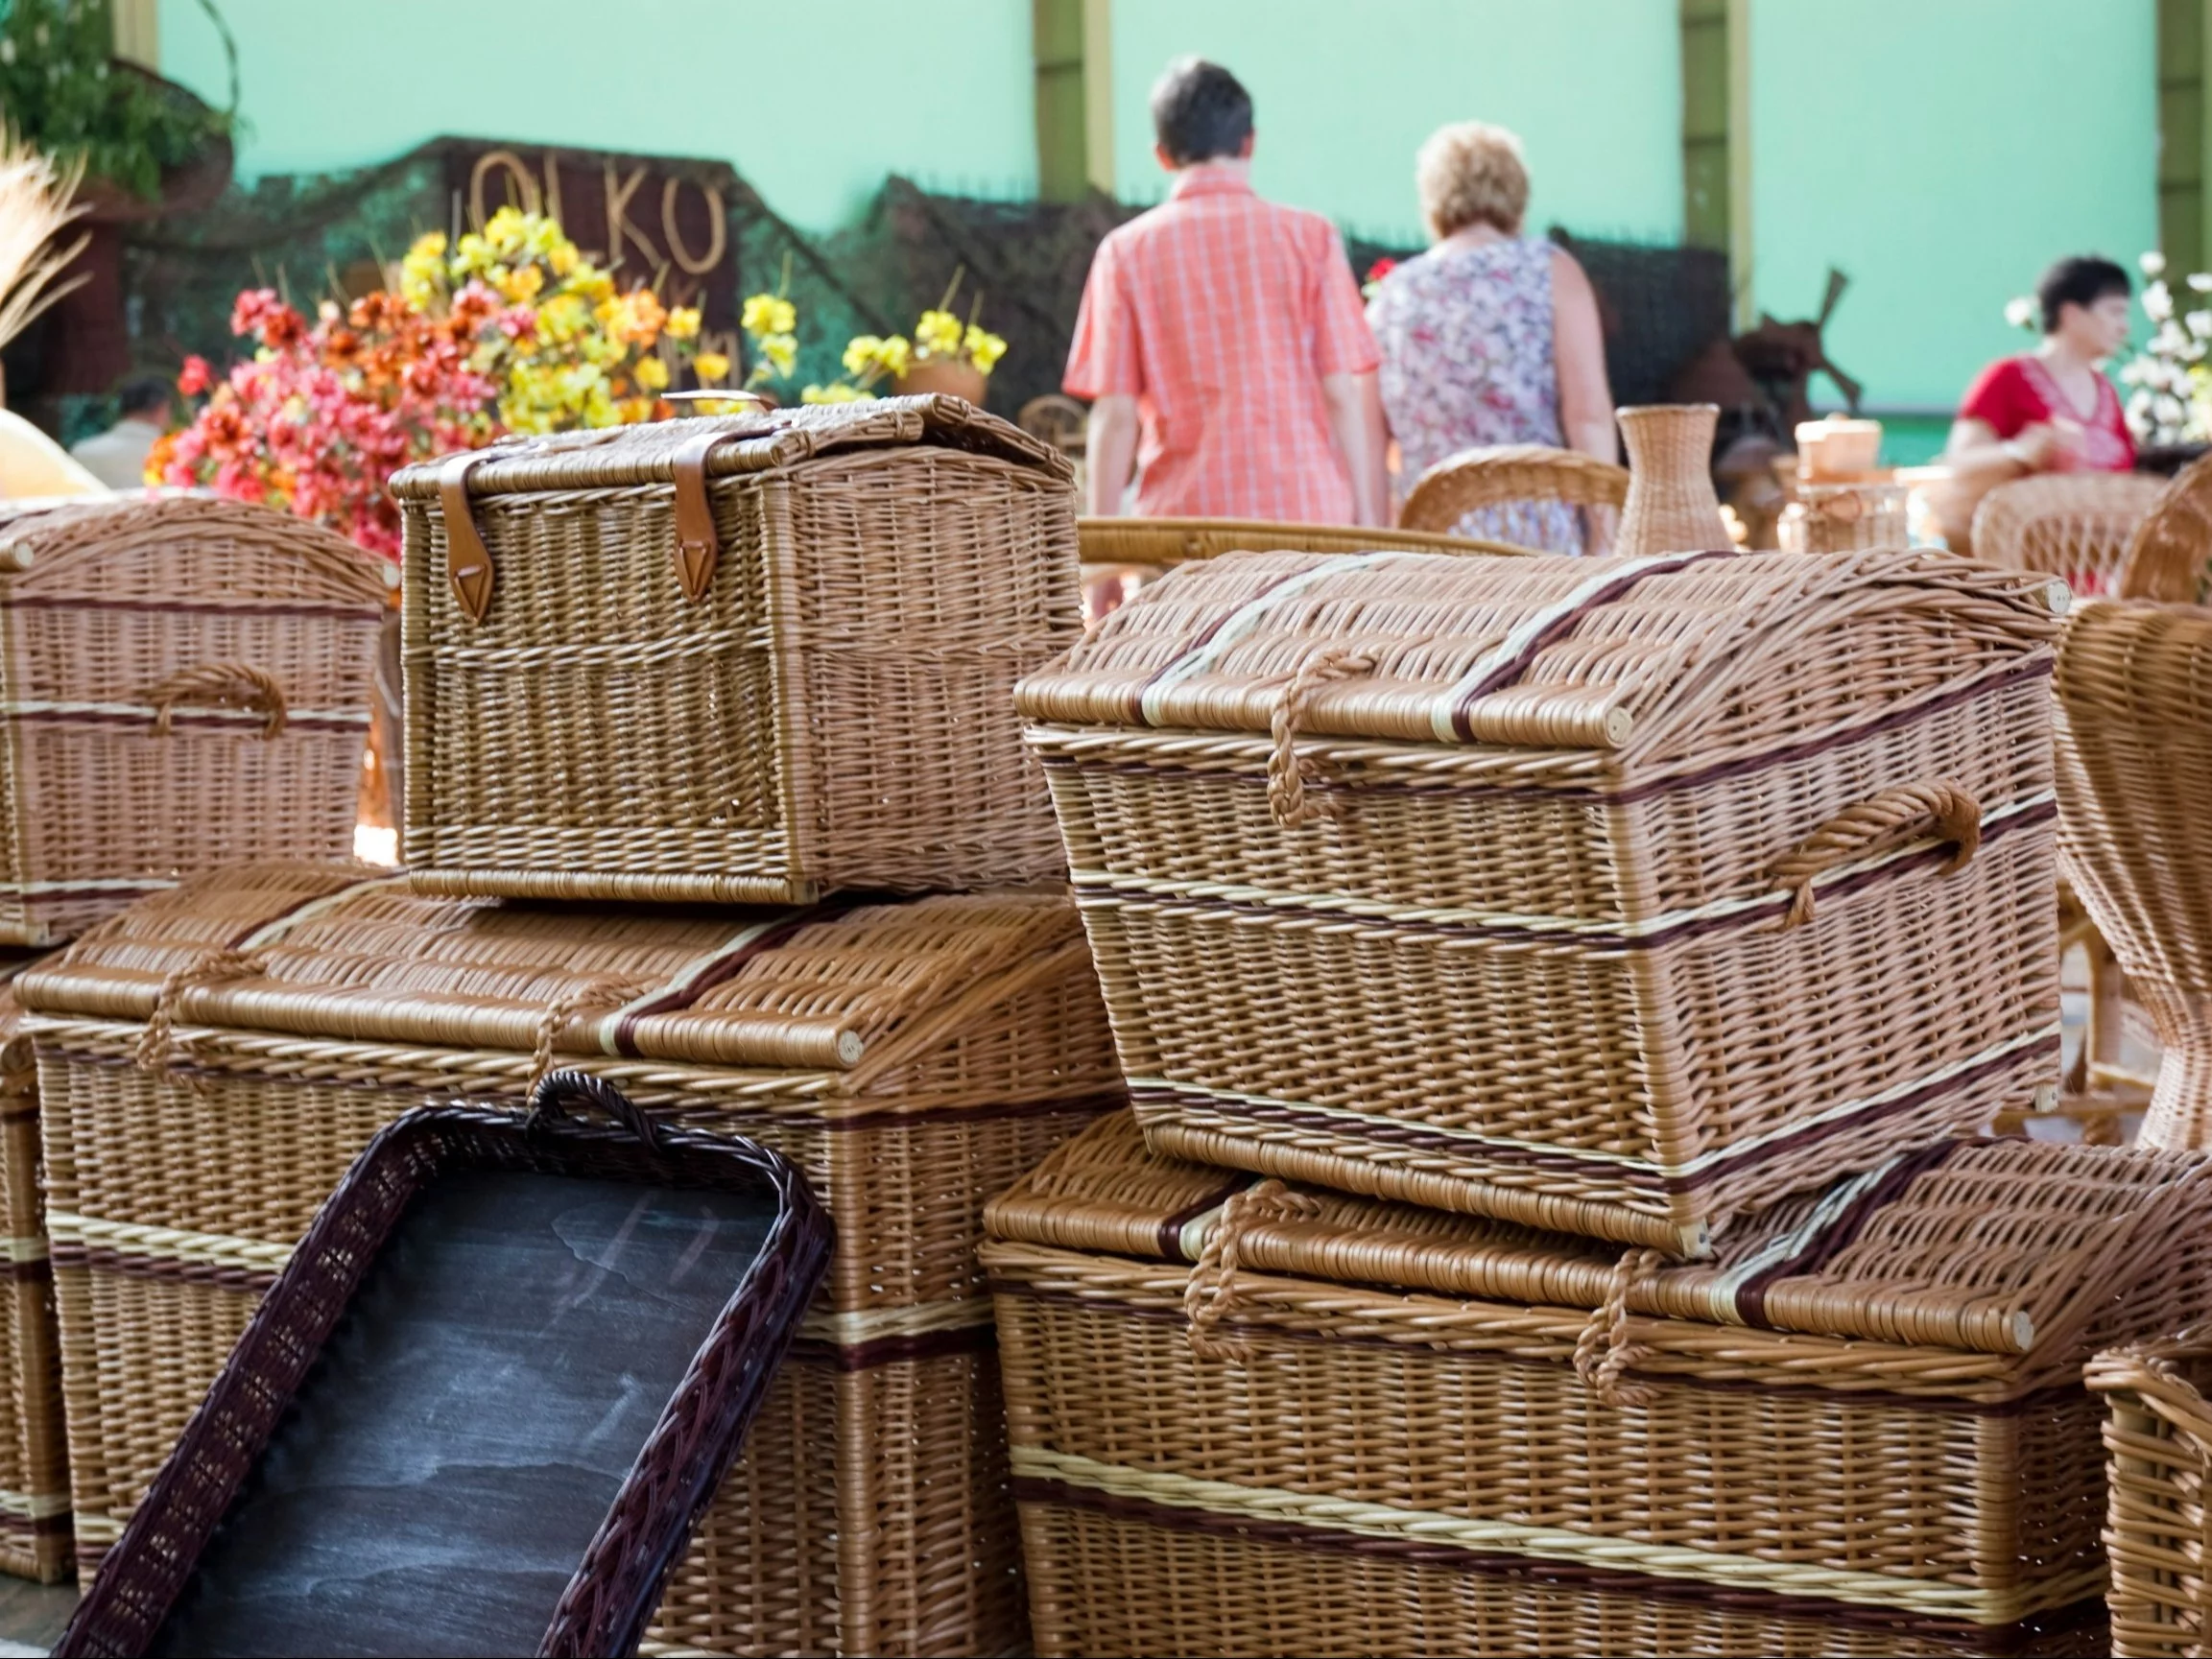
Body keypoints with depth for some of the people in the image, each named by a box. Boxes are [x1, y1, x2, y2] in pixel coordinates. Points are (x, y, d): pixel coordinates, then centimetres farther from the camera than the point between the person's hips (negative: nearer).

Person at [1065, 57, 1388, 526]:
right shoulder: (1308, 237, 2)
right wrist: (1372, 529, 5)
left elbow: (1115, 416, 0)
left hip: (1182, 518, 0)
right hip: (1306, 508, 0)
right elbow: (1349, 396, 0)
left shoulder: (1128, 251, 3)